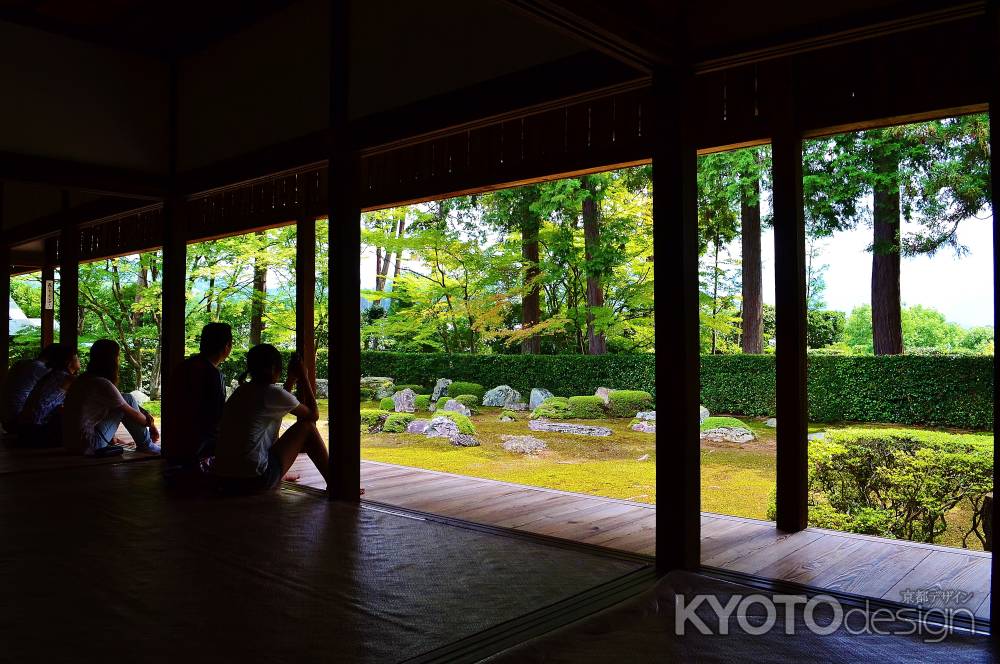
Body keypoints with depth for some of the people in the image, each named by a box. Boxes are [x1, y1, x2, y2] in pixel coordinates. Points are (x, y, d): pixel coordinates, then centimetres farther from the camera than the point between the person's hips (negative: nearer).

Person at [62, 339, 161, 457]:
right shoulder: (103, 384, -17)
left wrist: (111, 438, 28)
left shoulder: (83, 379, 9)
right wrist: (150, 423, 10)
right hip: (88, 446, -9)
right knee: (128, 399, -2)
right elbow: (132, 414, -8)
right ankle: (146, 446, 8)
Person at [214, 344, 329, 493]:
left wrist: (292, 379, 33)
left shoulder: (242, 390, 13)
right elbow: (314, 414, 3)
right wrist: (304, 378, 11)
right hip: (253, 480, -8)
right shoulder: (272, 392, -10)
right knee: (307, 425, 6)